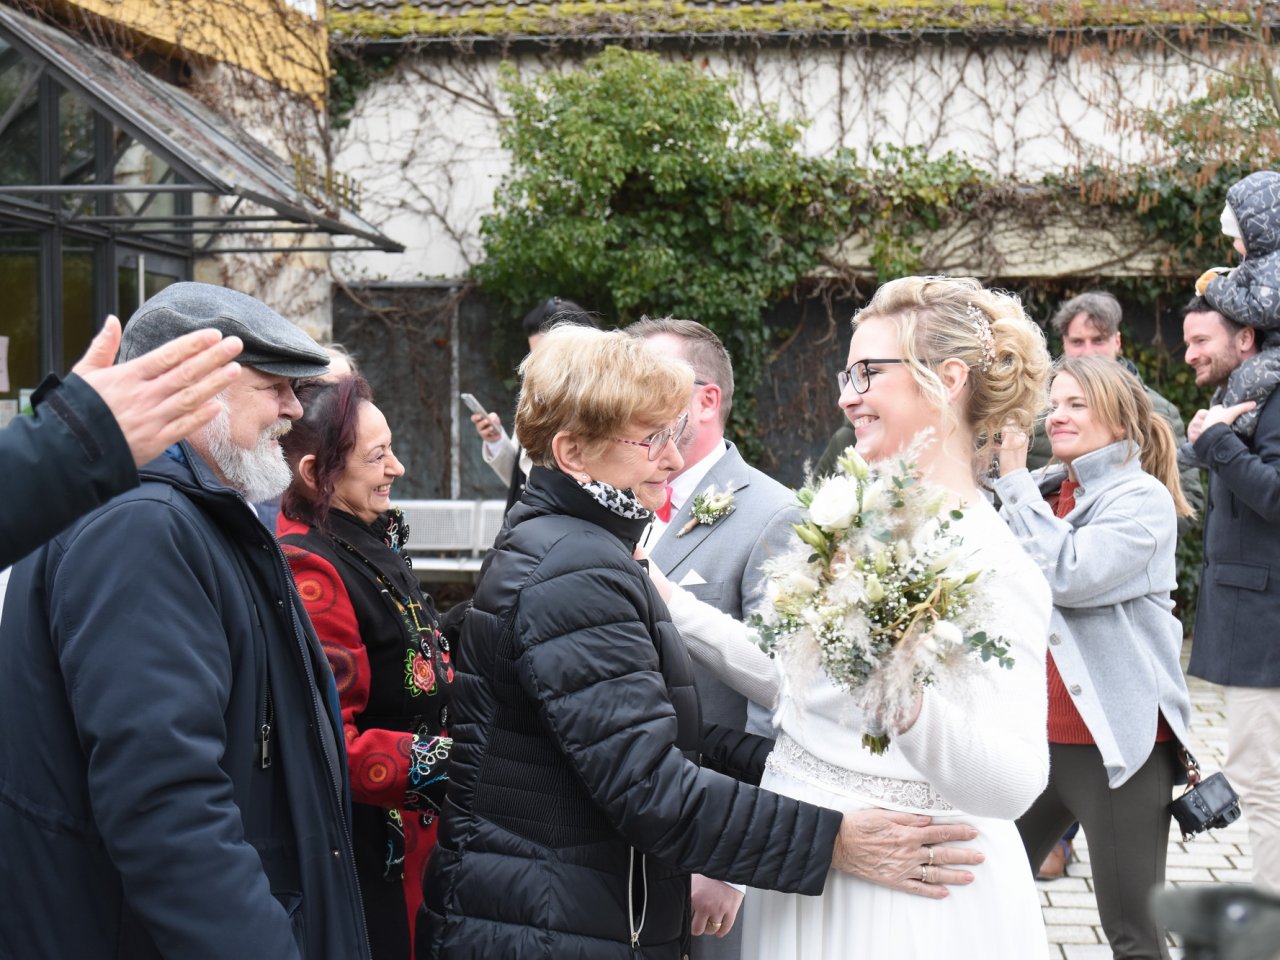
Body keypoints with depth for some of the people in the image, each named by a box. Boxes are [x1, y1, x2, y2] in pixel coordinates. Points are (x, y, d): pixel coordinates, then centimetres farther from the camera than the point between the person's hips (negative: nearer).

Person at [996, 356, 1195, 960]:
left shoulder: (1142, 500, -8)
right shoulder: (1044, 492, 11)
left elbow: (1068, 576, -21)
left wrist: (1015, 480, -15)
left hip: (1117, 743, -6)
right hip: (1036, 732, 6)